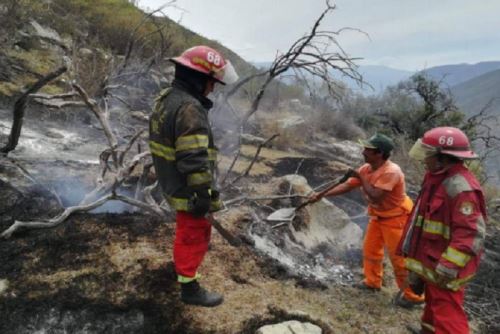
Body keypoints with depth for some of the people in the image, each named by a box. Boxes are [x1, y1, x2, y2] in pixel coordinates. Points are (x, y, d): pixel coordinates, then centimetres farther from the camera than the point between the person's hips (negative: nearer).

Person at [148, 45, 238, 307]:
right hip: (188, 190, -10)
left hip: (171, 183, 10)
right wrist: (203, 195, -22)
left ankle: (181, 265, 50)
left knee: (186, 228, 28)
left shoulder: (166, 99, 6)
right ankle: (189, 288, 24)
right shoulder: (189, 109, -27)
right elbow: (194, 161, -30)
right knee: (195, 235, 8)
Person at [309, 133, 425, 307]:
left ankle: (412, 295, 17)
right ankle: (372, 281, 37)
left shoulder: (391, 172, -31)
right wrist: (321, 195, -9)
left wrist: (361, 178, -27)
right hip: (378, 217, 9)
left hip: (395, 219, -8)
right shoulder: (366, 168, -5)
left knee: (399, 257, 0)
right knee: (370, 249, 18)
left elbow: (375, 196, -35)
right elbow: (347, 185, -3)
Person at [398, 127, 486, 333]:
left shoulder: (460, 186, -25)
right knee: (433, 304, 25)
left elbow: (471, 234, -29)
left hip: (443, 267, -10)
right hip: (430, 260, 10)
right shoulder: (437, 177, 7)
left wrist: (447, 268, -28)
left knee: (447, 316, -1)